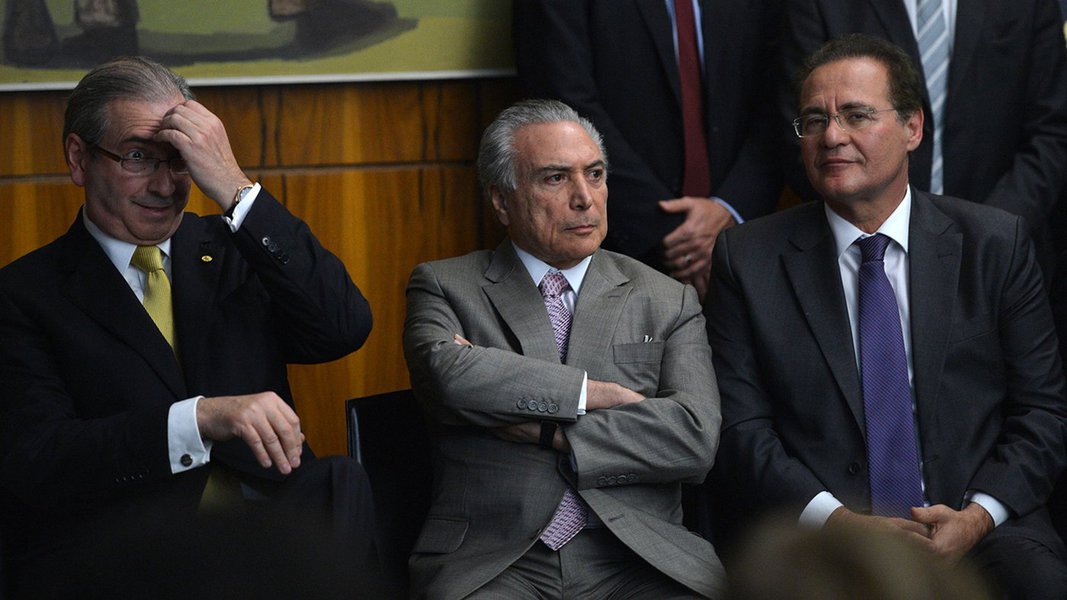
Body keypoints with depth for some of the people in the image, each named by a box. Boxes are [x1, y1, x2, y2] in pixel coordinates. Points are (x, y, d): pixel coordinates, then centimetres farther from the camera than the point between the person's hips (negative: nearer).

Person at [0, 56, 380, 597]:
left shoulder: (232, 252, 18)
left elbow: (345, 329, 1)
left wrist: (234, 190, -4)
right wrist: (202, 418, -22)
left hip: (274, 527, 5)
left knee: (339, 485, -30)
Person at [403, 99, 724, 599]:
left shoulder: (668, 303, 14)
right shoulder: (445, 287, 11)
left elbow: (696, 437, -1)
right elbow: (447, 375, -12)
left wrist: (541, 429, -7)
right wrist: (596, 393, -6)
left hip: (635, 559, 3)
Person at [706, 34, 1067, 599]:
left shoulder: (995, 244, 8)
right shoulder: (748, 259, 7)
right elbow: (741, 426, 3)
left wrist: (977, 516, -10)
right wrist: (840, 521, -13)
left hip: (979, 529, 1)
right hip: (820, 532, 0)